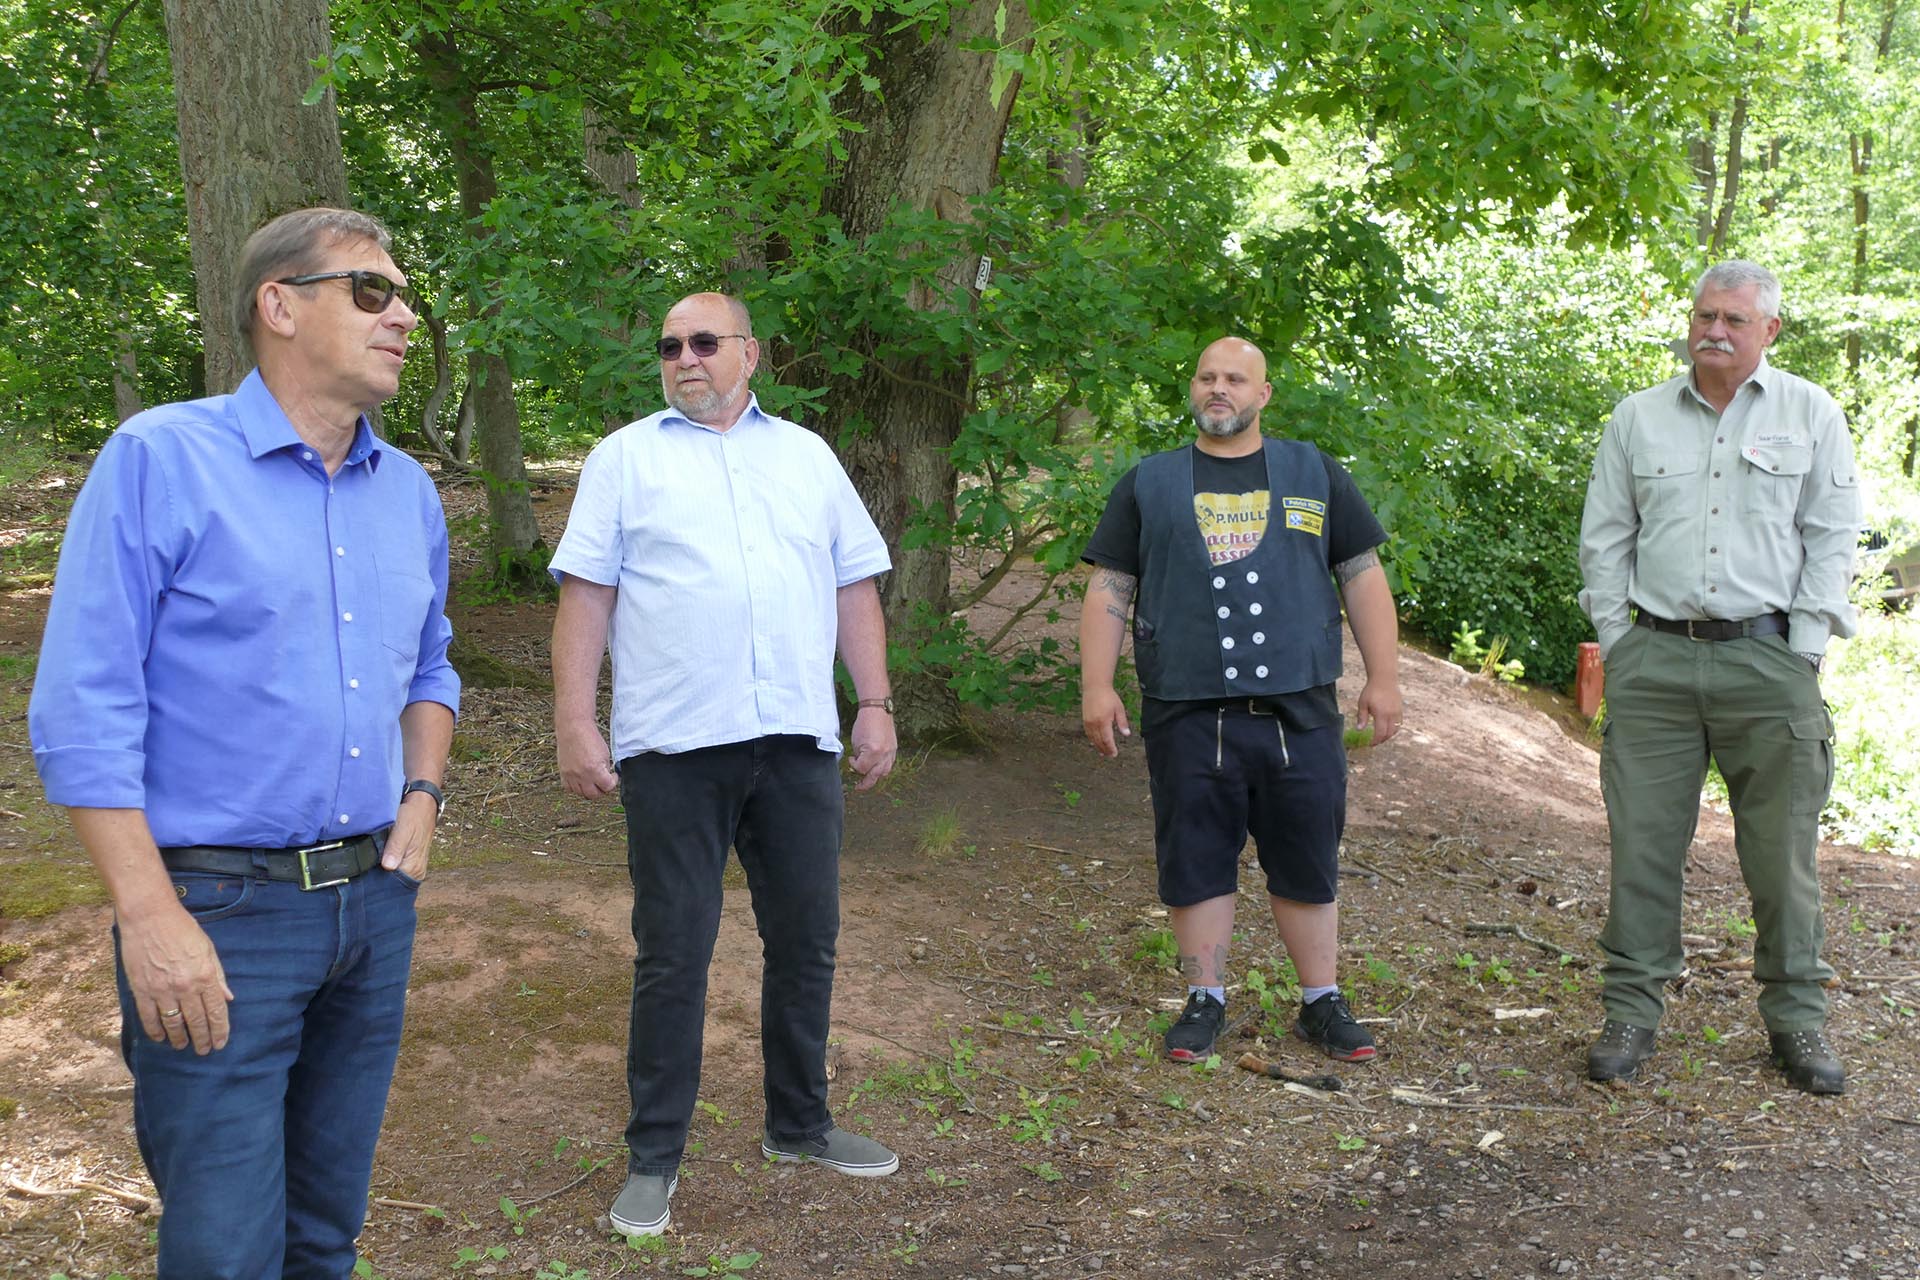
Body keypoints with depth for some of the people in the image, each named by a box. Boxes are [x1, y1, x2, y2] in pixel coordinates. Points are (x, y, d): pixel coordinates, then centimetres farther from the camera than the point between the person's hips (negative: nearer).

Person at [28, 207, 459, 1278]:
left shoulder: (408, 491, 10)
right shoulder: (160, 460, -9)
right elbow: (85, 710, -12)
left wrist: (424, 792, 6)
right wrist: (149, 915, -17)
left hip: (376, 902, 6)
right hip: (220, 915, -6)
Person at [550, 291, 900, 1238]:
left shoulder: (808, 457, 15)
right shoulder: (625, 458, 6)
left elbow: (853, 587, 15)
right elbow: (586, 595, 1)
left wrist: (875, 703, 7)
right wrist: (574, 723, -7)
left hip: (797, 738, 3)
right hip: (673, 744, -3)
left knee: (806, 942, 11)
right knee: (673, 956, 1)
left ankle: (799, 1125, 28)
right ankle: (654, 1157, 13)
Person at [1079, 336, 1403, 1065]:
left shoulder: (1314, 475, 12)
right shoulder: (1149, 484, 11)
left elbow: (1363, 578, 11)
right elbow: (1108, 591, 8)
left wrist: (1383, 678, 4)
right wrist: (1097, 686, -2)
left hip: (1299, 713, 0)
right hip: (1188, 716, 0)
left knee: (1307, 864, 6)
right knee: (1197, 863, 4)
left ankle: (1322, 1004, 19)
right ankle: (1205, 1001, 17)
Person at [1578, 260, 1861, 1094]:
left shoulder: (1811, 414, 6)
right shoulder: (1638, 417, 10)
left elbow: (1832, 540, 4)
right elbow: (1603, 539, 12)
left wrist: (1801, 652, -3)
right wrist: (1617, 645, 5)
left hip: (1767, 658, -1)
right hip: (1655, 659, 1)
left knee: (1782, 851, 4)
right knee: (1642, 843, 2)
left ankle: (1796, 1017, 19)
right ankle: (1631, 1011, 13)